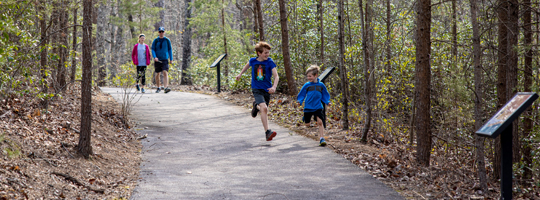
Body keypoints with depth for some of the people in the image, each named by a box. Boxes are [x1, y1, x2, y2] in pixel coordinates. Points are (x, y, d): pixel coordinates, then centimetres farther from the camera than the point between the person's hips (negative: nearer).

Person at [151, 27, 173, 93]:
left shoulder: (167, 40, 5)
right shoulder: (155, 40, 4)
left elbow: (170, 49, 11)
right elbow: (153, 49, 1)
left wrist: (171, 58, 9)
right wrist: (155, 57, -16)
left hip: (165, 59, -1)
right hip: (157, 60, 1)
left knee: (165, 72, -17)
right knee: (157, 74, 8)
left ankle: (166, 87, -28)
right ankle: (158, 87, 24)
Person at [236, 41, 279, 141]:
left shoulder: (270, 62, -9)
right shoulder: (253, 61, -3)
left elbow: (276, 76, -16)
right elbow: (248, 65, 23)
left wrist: (274, 87, -33)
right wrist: (240, 74, 34)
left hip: (266, 89, 2)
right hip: (256, 89, -1)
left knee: (264, 110, 13)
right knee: (264, 108, -23)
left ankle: (256, 106, 51)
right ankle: (267, 132, -25)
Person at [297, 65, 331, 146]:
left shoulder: (321, 85, 3)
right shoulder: (307, 85, -1)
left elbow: (324, 96, 13)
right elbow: (302, 95, 5)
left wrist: (327, 102, -2)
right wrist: (299, 101, -12)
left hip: (318, 107, 0)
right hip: (308, 108, 0)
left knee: (320, 122, -13)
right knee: (307, 124, 6)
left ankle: (322, 138, -13)